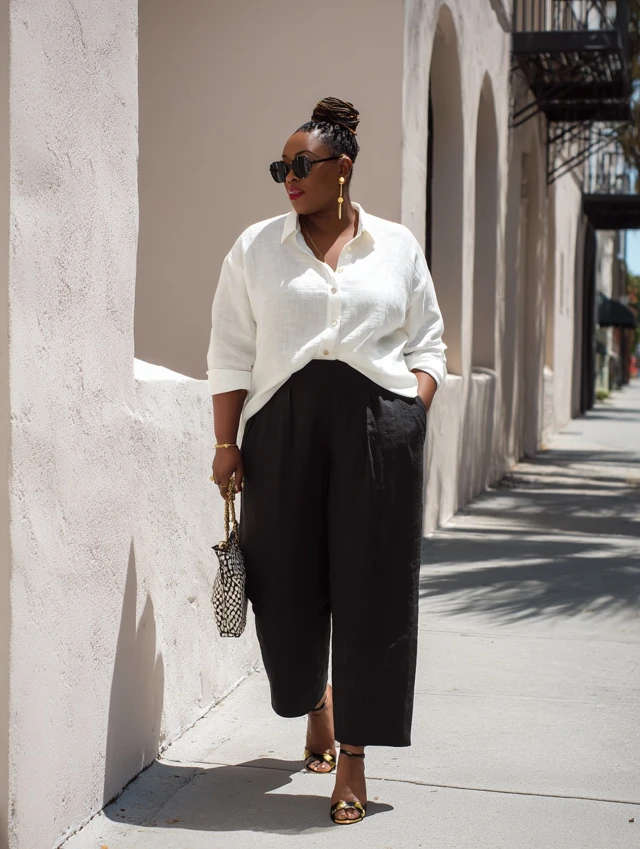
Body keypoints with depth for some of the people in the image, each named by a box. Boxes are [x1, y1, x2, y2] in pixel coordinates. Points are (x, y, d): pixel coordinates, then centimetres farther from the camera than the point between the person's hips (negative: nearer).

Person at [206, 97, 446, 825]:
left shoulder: (397, 246, 10)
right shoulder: (256, 247, 8)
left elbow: (426, 345, 13)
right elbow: (231, 353, 5)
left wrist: (410, 413, -3)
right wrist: (226, 443, -1)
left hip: (379, 426, 0)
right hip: (283, 426, 1)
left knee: (371, 591, -3)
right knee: (289, 583, 3)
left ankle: (352, 761, 7)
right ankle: (314, 703, 35)